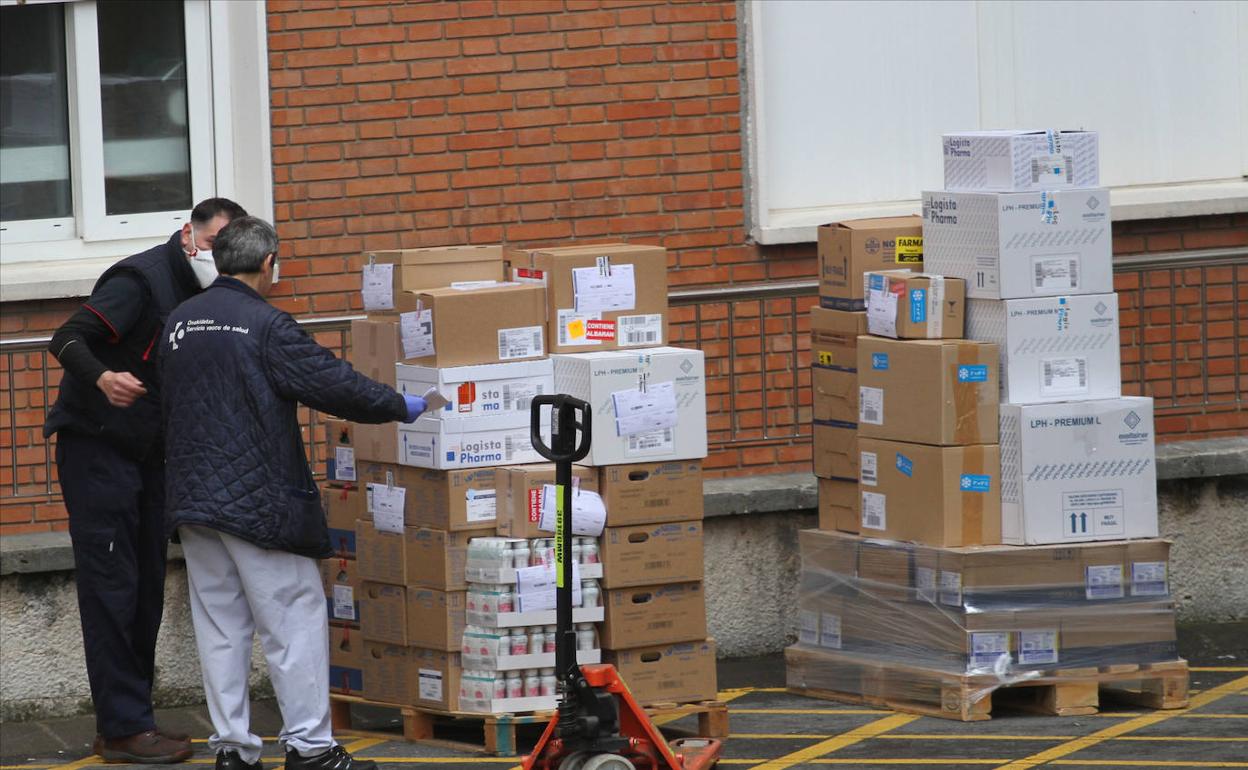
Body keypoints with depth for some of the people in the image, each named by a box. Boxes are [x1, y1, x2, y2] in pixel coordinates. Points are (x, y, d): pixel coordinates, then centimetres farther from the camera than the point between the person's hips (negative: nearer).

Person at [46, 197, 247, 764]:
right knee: (112, 586, -9)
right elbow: (68, 339, -25)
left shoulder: (198, 296, 10)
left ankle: (128, 721, 17)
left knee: (145, 586, 10)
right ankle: (123, 728, -9)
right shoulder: (141, 279, -17)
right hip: (96, 446, -9)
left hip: (145, 455, 9)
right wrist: (102, 378, -43)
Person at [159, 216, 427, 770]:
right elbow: (334, 385, -14)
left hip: (192, 496, 7)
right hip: (258, 496, -7)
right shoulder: (265, 325, -12)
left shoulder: (178, 324, 9)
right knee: (293, 620, 0)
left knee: (220, 627, 9)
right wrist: (400, 407, -1)